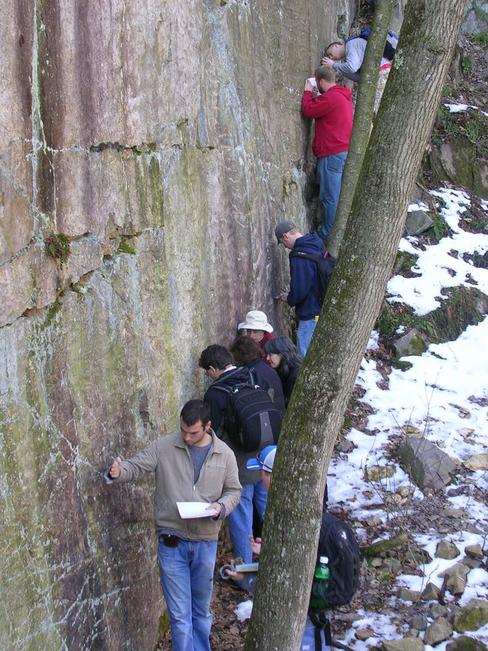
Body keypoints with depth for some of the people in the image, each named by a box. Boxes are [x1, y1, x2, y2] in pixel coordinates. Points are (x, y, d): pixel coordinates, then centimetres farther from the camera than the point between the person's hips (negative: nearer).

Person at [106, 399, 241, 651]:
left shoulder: (224, 454, 0)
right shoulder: (163, 446, -6)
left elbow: (233, 490, 8)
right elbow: (136, 466, -8)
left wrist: (222, 507, -13)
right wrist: (118, 472, -31)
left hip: (205, 542, 2)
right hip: (172, 542, -2)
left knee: (202, 610, 19)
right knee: (180, 615, 0)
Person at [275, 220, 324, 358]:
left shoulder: (299, 257, -23)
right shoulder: (317, 245, 6)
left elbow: (299, 291, -25)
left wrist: (289, 299, -3)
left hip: (310, 314, -10)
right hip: (323, 309, 10)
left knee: (305, 357, -1)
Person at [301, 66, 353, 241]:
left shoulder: (330, 97, -16)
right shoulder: (343, 95, 16)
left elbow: (308, 110, -10)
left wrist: (308, 92, 4)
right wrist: (314, 95, 14)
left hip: (332, 154, -10)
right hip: (343, 151, 10)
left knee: (329, 197, -5)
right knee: (335, 195, 14)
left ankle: (328, 235, -2)